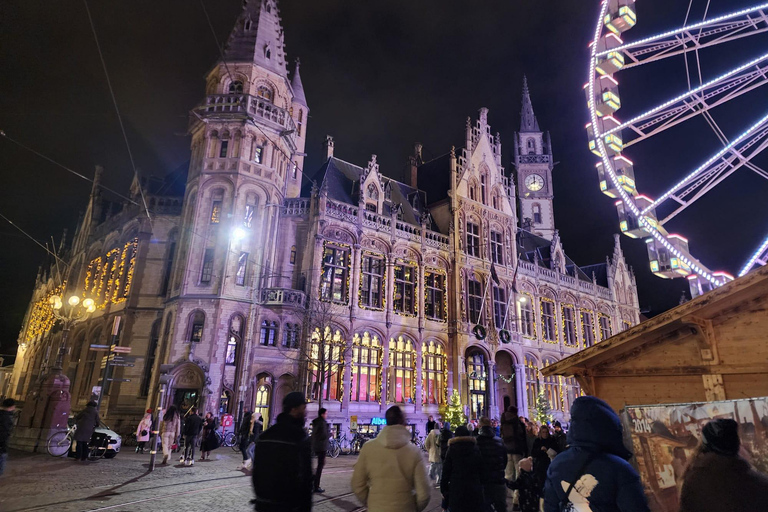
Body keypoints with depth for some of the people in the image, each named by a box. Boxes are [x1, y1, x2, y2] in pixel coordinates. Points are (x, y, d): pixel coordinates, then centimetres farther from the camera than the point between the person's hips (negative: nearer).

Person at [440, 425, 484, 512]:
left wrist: (443, 490, 2)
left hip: (456, 488, -2)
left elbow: (446, 472, -4)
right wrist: (480, 486, 10)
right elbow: (481, 470, 4)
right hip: (474, 488, 2)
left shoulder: (452, 449, -3)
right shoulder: (476, 450, 3)